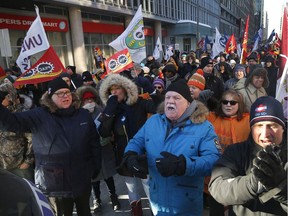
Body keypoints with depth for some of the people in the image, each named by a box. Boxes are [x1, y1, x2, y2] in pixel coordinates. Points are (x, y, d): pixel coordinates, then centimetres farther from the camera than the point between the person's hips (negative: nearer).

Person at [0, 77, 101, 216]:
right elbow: (11, 122, -20)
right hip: (55, 183, -2)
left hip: (82, 180, 3)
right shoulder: (39, 115, -9)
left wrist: (96, 167, 6)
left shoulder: (83, 114, -1)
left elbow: (94, 142, 5)